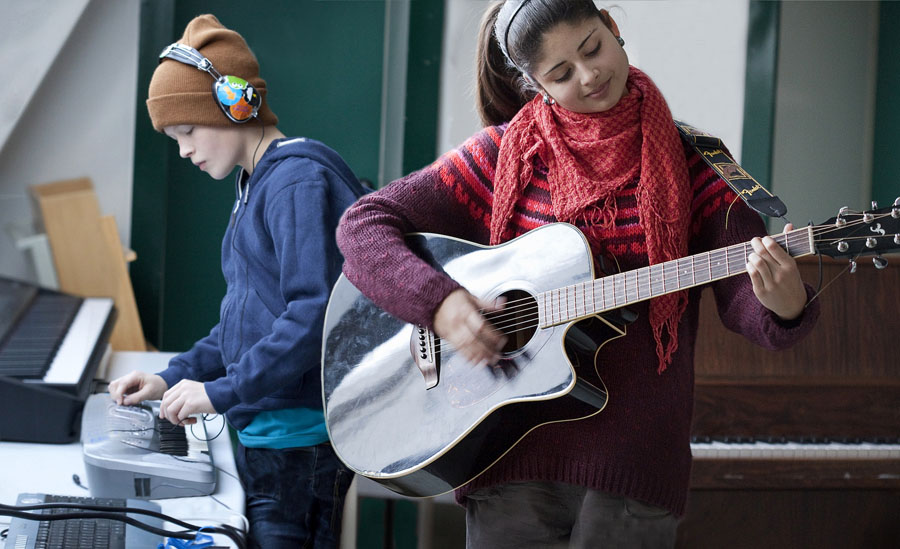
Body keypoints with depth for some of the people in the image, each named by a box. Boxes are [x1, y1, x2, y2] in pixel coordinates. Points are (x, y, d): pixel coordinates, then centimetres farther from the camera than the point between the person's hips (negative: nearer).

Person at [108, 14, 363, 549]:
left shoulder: (300, 180, -14)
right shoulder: (256, 186, 17)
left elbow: (315, 313, -23)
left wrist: (221, 392, -20)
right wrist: (173, 378, 13)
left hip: (301, 442, -9)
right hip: (261, 439, 9)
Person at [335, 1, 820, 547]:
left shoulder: (691, 162, 2)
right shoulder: (505, 155, 2)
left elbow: (742, 296, -3)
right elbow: (364, 222, 3)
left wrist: (784, 307, -28)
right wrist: (437, 301, -15)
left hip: (637, 460, 0)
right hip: (513, 455, 0)